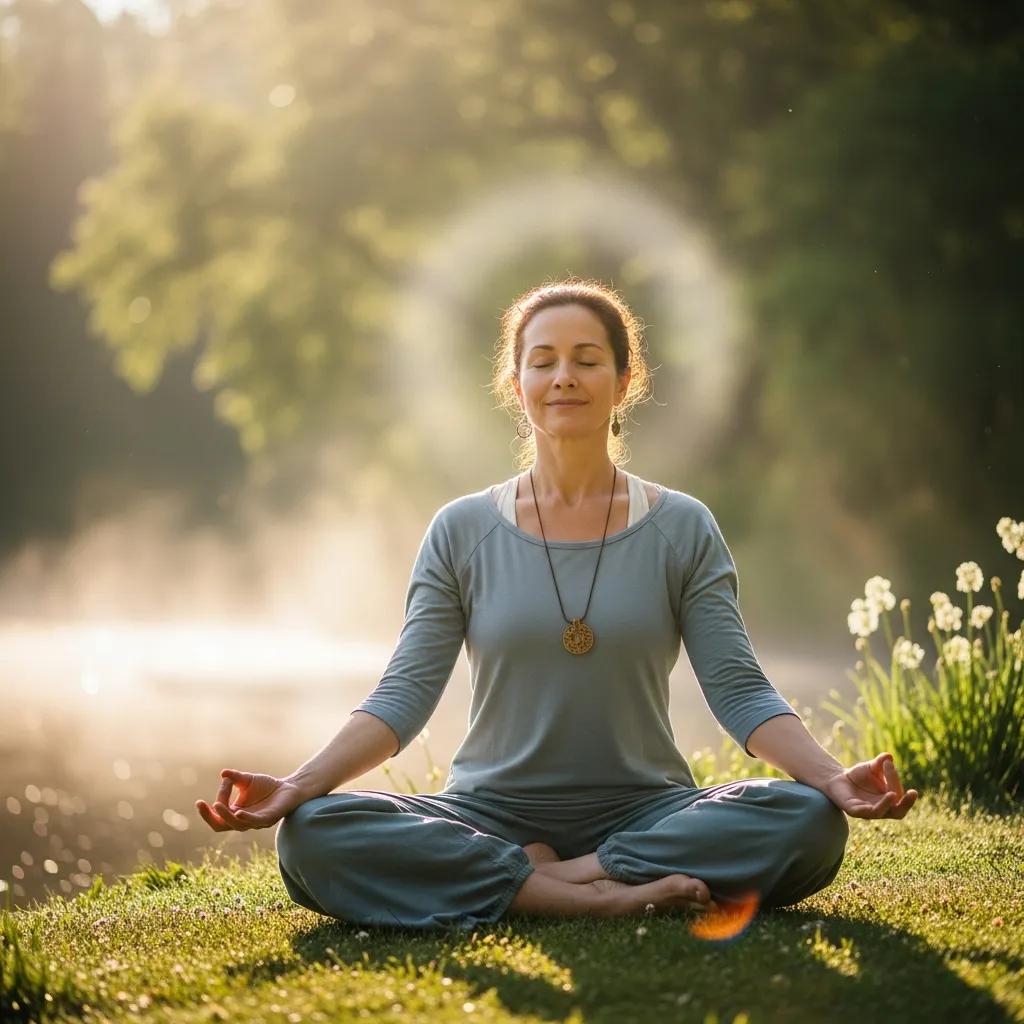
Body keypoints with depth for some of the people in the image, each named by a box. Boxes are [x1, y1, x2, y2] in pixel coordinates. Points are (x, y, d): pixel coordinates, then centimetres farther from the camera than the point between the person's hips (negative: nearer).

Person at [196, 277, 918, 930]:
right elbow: (404, 696, -2)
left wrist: (834, 778, -21)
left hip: (642, 812, 0)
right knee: (313, 837, -28)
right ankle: (610, 895, -28)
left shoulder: (682, 529, 5)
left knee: (808, 822, -29)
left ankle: (558, 879, -22)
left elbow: (740, 690, -3)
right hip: (491, 815, 0)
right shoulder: (463, 532, 5)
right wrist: (297, 786, -18)